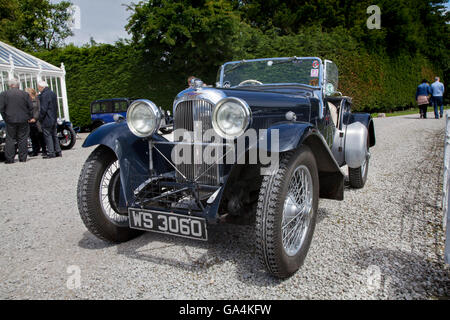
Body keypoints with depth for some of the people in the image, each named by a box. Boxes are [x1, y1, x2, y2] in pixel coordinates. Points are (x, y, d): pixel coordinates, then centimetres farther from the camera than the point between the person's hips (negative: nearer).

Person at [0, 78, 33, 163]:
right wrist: (30, 117, 11)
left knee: (10, 139, 5)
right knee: (23, 139, 5)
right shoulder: (25, 94, 2)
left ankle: (9, 159, 3)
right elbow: (31, 107, 1)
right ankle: (23, 158, 7)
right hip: (23, 121, 1)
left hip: (10, 120, -1)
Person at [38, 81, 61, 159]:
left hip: (46, 120, -9)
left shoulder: (44, 95, -15)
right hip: (54, 118, 9)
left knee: (47, 135, -4)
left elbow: (43, 109, -19)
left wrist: (40, 118, -10)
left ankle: (51, 152, -3)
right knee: (54, 135, 13)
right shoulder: (53, 93, 13)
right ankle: (58, 151, 16)